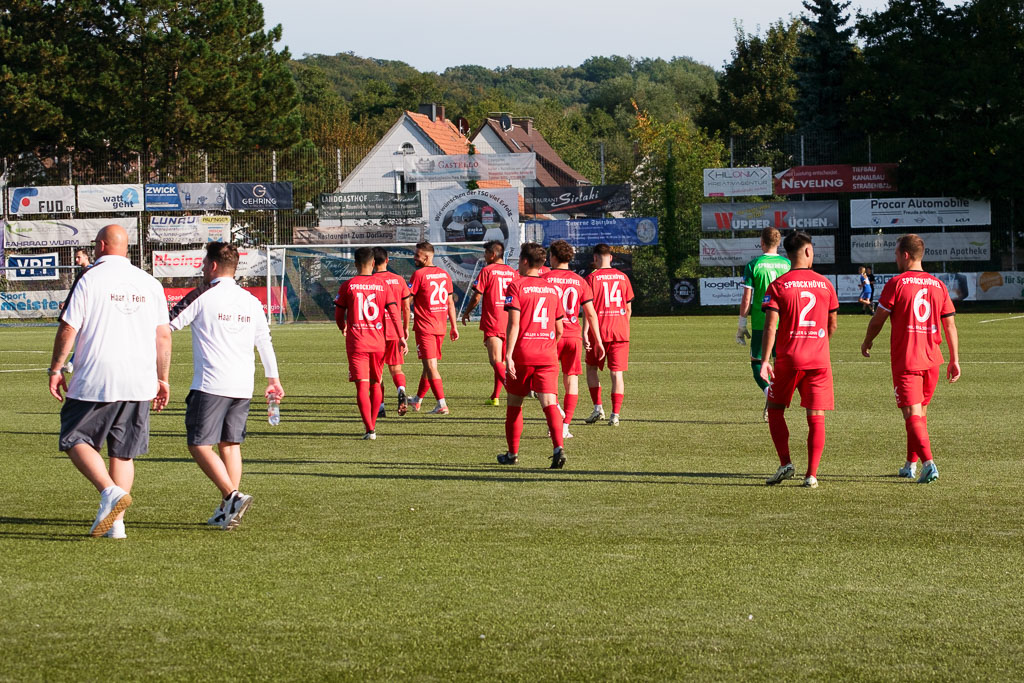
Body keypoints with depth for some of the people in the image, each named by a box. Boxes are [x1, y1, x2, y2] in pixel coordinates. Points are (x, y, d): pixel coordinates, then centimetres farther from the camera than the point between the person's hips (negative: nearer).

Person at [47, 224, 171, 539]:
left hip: (96, 380, -5)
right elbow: (163, 336, 9)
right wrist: (163, 379, 16)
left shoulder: (90, 279, -4)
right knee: (123, 452, 11)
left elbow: (68, 329, -6)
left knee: (75, 440, 6)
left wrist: (55, 370, 4)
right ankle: (116, 522, 6)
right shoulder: (149, 283, 9)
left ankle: (110, 491, -17)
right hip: (139, 382, 5)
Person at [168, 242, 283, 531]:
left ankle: (233, 496, -19)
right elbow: (264, 341, 19)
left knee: (200, 445, -3)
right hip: (243, 387, 6)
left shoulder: (202, 296, -6)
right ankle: (227, 510, 9)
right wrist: (273, 379, 29)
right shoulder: (251, 301, 11)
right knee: (230, 444, 13)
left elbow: (169, 324, -1)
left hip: (211, 385, -6)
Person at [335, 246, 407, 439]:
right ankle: (372, 424, 26)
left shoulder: (347, 286, -3)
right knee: (376, 384, 18)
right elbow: (394, 313, -4)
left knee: (362, 386, -6)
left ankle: (369, 429, -16)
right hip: (378, 342, 2)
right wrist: (402, 338, -1)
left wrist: (343, 328, 24)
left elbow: (339, 316, 2)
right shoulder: (383, 284, 2)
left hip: (356, 343, -2)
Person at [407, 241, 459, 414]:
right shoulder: (444, 274, 9)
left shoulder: (419, 274, -11)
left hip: (424, 327, -7)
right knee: (429, 365, 17)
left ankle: (442, 404, -16)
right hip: (440, 327, 7)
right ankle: (417, 400, 33)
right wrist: (454, 327, 17)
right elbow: (450, 302, 13)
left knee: (430, 366, -8)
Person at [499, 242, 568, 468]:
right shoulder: (552, 289, 12)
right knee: (549, 402, -6)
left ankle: (512, 453, 23)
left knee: (514, 404, 13)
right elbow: (559, 329, 15)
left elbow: (513, 324, -13)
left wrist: (508, 355, -16)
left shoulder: (516, 286, -4)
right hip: (547, 356, 3)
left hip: (522, 356, -3)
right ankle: (558, 447, -26)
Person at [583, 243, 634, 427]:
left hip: (598, 331, -2)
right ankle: (615, 415, -4)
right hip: (620, 331, 2)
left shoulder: (592, 278, -4)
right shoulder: (623, 277, 6)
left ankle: (598, 408, 5)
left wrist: (585, 332, -7)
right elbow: (628, 309, 10)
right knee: (617, 373, 2)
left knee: (591, 368, 16)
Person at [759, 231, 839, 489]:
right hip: (819, 359, 2)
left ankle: (785, 463, 2)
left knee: (775, 409, 15)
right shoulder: (825, 284, 5)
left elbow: (770, 325, -11)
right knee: (816, 417, 2)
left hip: (789, 358, -2)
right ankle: (811, 475, -2)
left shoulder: (778, 285, -4)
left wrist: (765, 361, -12)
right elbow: (832, 325, 12)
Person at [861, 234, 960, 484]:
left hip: (905, 360, -5)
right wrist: (954, 360, 10)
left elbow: (877, 320, -2)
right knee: (920, 413, 19)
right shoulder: (938, 285, 6)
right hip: (932, 360, 5)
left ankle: (928, 462, -24)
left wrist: (866, 343, 16)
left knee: (912, 415, -7)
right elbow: (950, 325, 6)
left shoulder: (896, 283, -8)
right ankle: (911, 465, 28)